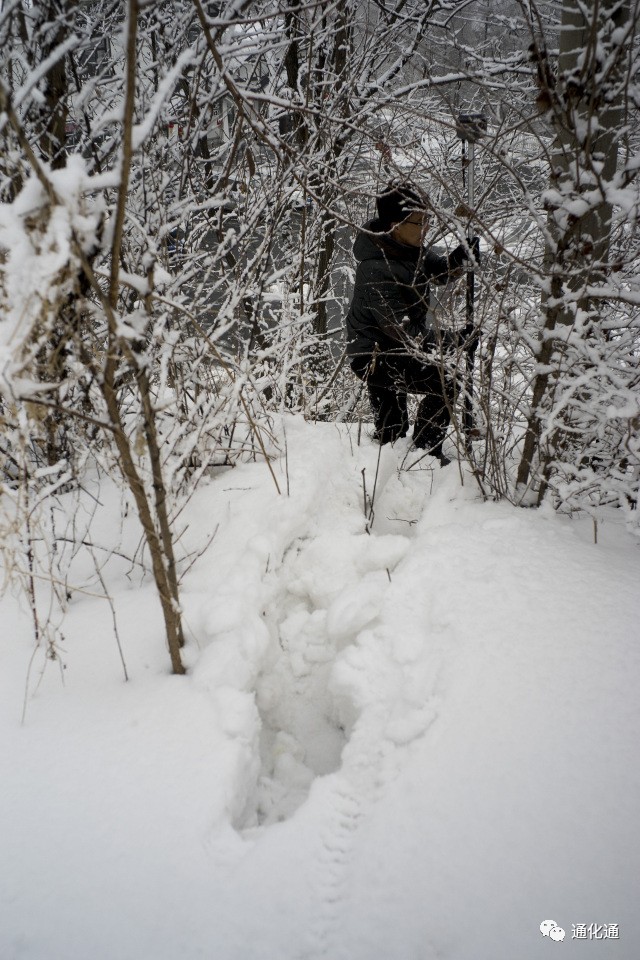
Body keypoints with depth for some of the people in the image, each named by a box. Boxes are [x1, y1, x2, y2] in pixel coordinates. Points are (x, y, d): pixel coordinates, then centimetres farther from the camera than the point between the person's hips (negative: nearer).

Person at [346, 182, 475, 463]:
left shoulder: (409, 248, -3)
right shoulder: (377, 271, -31)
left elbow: (440, 271, 11)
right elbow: (403, 330, -32)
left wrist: (458, 258, -12)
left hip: (395, 349, 9)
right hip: (375, 357, -9)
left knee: (391, 431, 18)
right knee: (443, 385, -18)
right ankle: (425, 453, -4)